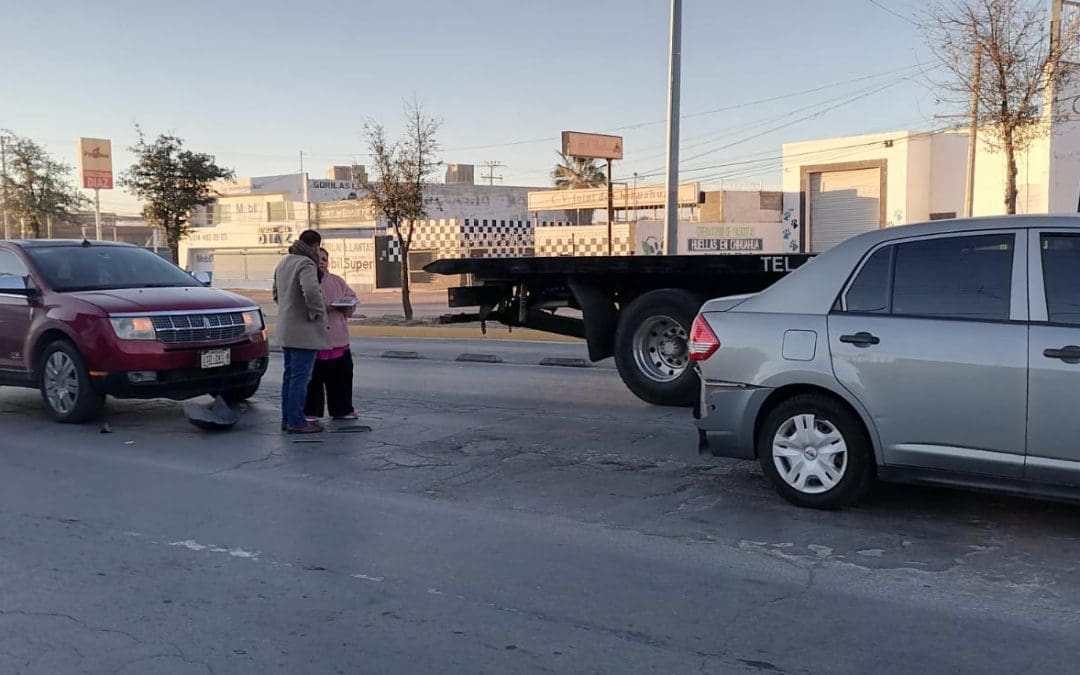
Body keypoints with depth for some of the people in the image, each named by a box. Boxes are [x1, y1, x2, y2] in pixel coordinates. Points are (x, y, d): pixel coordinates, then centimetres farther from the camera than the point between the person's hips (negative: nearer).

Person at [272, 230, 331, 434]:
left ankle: (287, 419, 20)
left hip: (286, 330, 10)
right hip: (304, 331, -10)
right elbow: (311, 291, -31)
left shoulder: (283, 262, 16)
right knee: (300, 376, -5)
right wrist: (319, 315, -19)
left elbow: (276, 293, 26)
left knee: (290, 375, 15)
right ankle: (296, 421, -3)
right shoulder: (306, 264, -15)